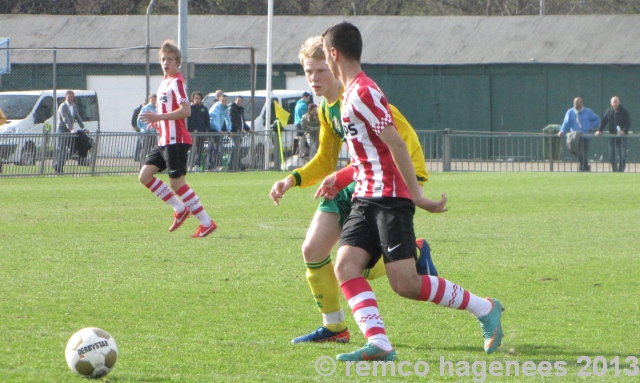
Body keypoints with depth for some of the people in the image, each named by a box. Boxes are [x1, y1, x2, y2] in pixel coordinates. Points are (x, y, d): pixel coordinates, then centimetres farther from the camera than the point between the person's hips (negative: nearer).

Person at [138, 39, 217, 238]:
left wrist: (159, 117, -25)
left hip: (176, 140, -10)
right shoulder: (164, 82, 18)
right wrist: (156, 122, 12)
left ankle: (207, 222, -4)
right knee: (145, 176, 5)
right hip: (164, 140, 10)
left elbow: (185, 111, -23)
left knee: (176, 182, -9)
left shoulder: (176, 82, -11)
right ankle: (180, 209, 12)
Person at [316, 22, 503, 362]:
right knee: (345, 266, -11)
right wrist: (339, 177, 24)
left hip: (389, 199, -10)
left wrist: (415, 192, -19)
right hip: (365, 199, 10)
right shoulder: (352, 93, 18)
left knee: (406, 284, -12)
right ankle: (378, 344, -21)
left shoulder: (362, 92, -13)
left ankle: (484, 309, 6)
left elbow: (396, 145, -18)